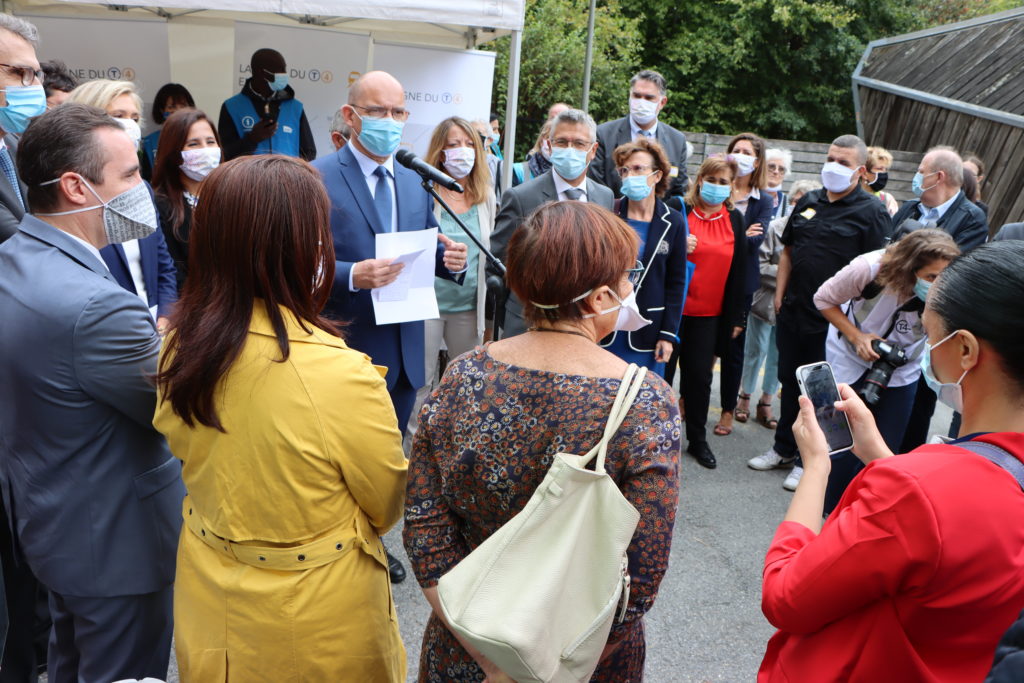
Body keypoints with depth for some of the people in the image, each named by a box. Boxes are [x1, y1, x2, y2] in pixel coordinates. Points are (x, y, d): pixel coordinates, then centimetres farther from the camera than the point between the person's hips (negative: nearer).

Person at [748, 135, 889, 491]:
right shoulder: (809, 202, 10)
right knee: (789, 380, 16)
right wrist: (779, 296, 8)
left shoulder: (871, 212, -8)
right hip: (792, 311, 6)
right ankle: (784, 448, 32)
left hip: (831, 319, -6)